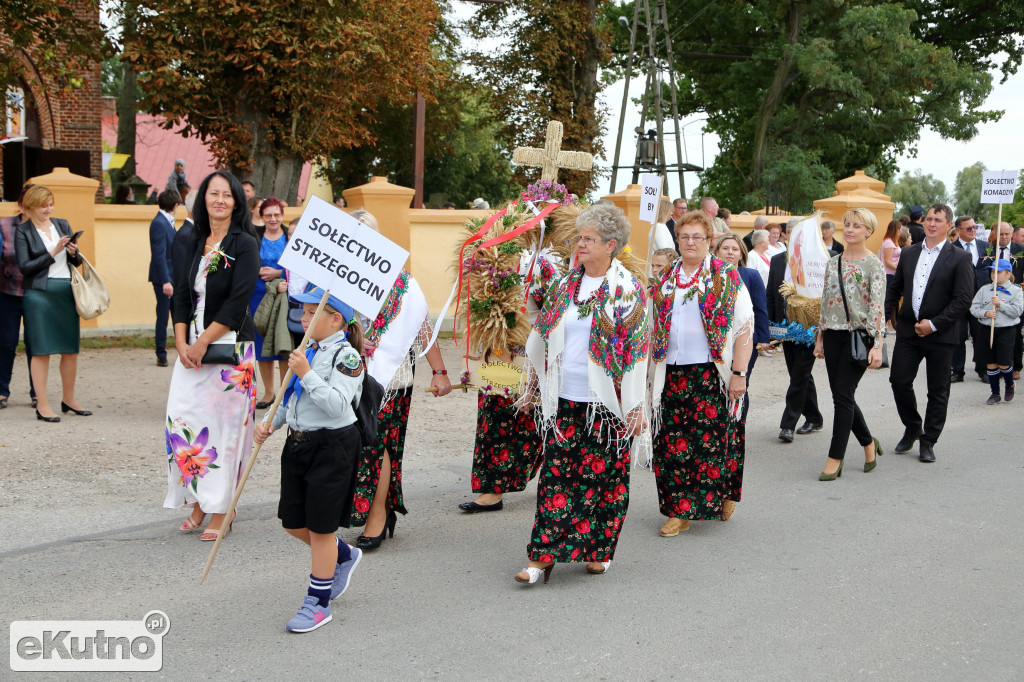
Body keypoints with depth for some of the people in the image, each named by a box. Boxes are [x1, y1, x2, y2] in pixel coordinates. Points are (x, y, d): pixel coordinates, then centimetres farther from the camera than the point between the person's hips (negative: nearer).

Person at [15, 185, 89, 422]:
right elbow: (24, 266, -9)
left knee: (71, 349, 6)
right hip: (39, 294, -4)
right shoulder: (23, 231, -1)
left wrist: (74, 253, -7)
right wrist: (53, 253, -15)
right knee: (41, 350, -2)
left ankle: (69, 399, 20)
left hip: (67, 292, 5)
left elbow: (77, 262, 15)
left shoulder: (62, 225, 12)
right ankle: (42, 405, 4)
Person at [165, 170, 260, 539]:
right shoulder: (194, 243, 12)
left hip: (229, 348, -5)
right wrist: (182, 344, -3)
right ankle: (199, 504, 17)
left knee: (223, 425, -2)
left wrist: (202, 342, -13)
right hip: (192, 348, 6)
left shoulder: (244, 244, -6)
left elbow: (237, 302, -13)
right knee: (182, 422, 2)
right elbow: (181, 295, 10)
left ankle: (221, 511, 9)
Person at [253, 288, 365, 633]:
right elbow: (290, 398, 19)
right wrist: (269, 423, 4)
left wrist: (306, 374, -28)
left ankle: (318, 604, 15)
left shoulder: (346, 355, -15)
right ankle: (344, 556, 40)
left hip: (331, 446, -8)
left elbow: (337, 404, -26)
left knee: (320, 526, 1)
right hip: (298, 443, 8)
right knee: (293, 523, 14)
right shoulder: (307, 351, 10)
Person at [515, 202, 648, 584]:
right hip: (563, 399, 4)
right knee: (556, 475, 0)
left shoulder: (628, 290, -4)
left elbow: (636, 349, -6)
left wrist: (635, 406, -8)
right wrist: (536, 387, 18)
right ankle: (544, 555, 3)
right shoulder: (566, 285, 10)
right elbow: (542, 339, 18)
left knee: (605, 476, 6)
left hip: (605, 401, -4)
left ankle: (598, 550, 21)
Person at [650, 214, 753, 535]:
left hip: (713, 374, -4)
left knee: (713, 439, -5)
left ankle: (724, 496, 17)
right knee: (673, 443, 1)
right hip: (672, 374, 4)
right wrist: (652, 374, 13)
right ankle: (679, 511, 8)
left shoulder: (727, 278, 1)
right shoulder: (666, 280, 14)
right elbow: (654, 329, 20)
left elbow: (745, 329, -5)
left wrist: (739, 373, -12)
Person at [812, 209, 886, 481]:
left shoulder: (874, 265, -5)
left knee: (843, 395, -7)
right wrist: (819, 338, 14)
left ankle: (834, 460, -1)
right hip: (834, 335, 6)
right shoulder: (833, 263, 11)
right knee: (841, 395, 7)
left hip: (860, 335, -6)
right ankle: (868, 444, 28)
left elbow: (877, 307, -11)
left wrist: (877, 346, -18)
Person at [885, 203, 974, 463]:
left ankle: (928, 442, 18)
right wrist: (885, 315, 3)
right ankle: (912, 427, 25)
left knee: (938, 391, 5)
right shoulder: (908, 254, 9)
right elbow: (895, 289, 17)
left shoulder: (959, 258, -5)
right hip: (908, 331, 4)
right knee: (899, 380, 2)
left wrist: (934, 324, -15)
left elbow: (963, 298, -11)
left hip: (940, 335, -4)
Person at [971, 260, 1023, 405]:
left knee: (1004, 363, -5)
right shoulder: (984, 290, 6)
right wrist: (986, 313, -15)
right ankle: (995, 393, 17)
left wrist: (1001, 304, -17)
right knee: (991, 363, 7)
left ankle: (1010, 385, 26)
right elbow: (973, 308, 2)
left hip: (1006, 331, -3)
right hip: (988, 330, 3)